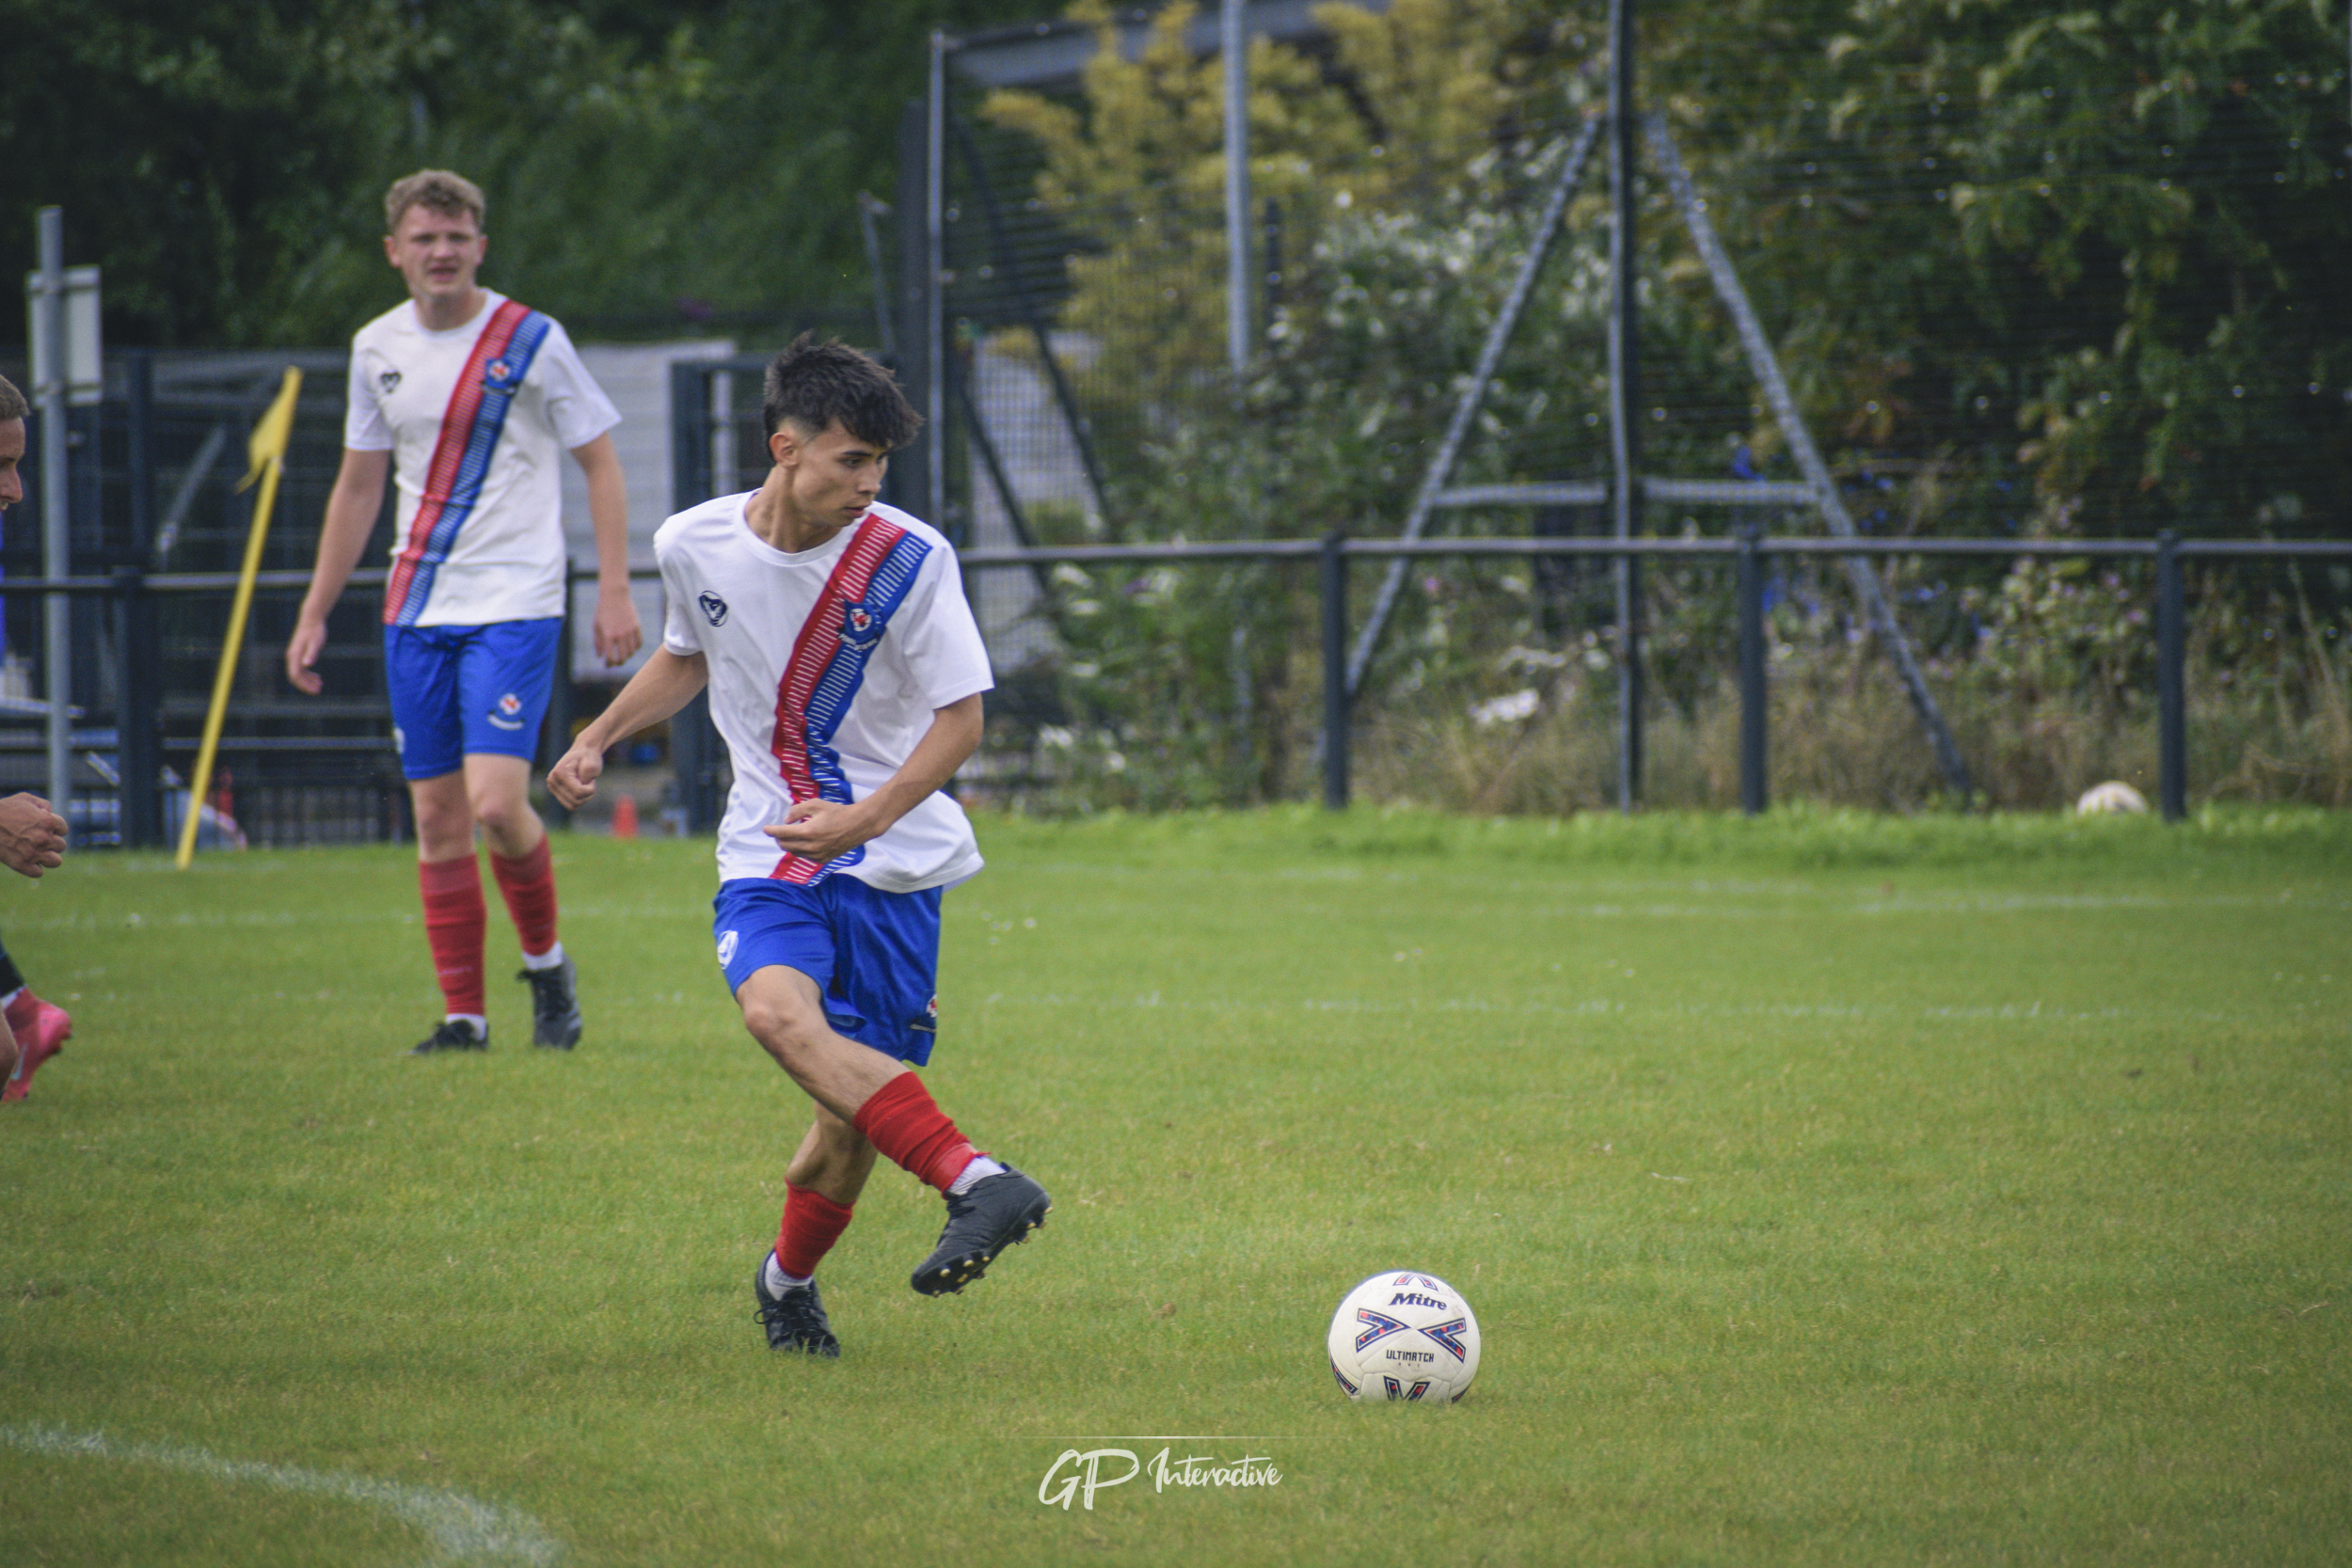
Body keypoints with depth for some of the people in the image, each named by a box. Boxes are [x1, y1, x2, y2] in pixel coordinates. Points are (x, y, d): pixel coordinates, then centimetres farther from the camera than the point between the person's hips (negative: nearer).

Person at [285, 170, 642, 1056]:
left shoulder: (531, 342, -5)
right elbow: (358, 487, 18)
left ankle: (546, 964, 8)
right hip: (416, 612, 5)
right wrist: (315, 614, 17)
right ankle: (463, 1014, 10)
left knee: (496, 805, -17)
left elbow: (600, 463, 1)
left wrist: (614, 590, -8)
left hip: (515, 605, -5)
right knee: (437, 818, 3)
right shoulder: (377, 350, 9)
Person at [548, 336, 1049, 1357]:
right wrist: (599, 737, 12)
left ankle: (788, 1280, 29)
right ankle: (976, 1184, -43)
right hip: (766, 853, 2)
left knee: (851, 1125, -2)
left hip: (895, 860, -2)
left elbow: (961, 718, -9)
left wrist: (867, 818, -23)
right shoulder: (695, 545, -2)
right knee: (778, 1012, -31)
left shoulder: (907, 559, -13)